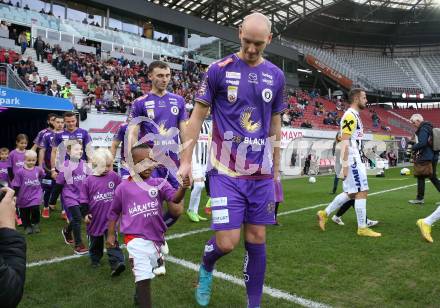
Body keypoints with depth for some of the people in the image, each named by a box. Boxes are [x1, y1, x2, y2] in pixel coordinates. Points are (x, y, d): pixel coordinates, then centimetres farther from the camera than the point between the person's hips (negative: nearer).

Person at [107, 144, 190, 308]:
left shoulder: (159, 183, -4)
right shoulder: (123, 187, -4)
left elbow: (175, 198, -20)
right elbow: (114, 212, 9)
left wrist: (183, 188, -40)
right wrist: (111, 234, 11)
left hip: (155, 237, 4)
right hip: (136, 238, -3)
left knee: (146, 273, 25)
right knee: (144, 276, -12)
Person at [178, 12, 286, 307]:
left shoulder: (276, 76, 8)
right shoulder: (219, 70, -3)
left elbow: (275, 126, 15)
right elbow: (197, 116, 2)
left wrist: (276, 170, 15)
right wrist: (186, 160, -2)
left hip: (261, 173, 4)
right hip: (226, 171, -3)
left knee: (257, 239, 8)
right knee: (227, 242, -7)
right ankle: (206, 268, 30)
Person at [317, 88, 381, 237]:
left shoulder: (355, 116, 18)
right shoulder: (350, 115, -13)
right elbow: (345, 143, -19)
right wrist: (345, 165, -21)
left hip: (355, 160, 10)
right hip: (352, 161, -10)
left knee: (351, 193, 14)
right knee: (361, 192, -4)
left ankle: (324, 213, 19)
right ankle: (362, 228, 5)